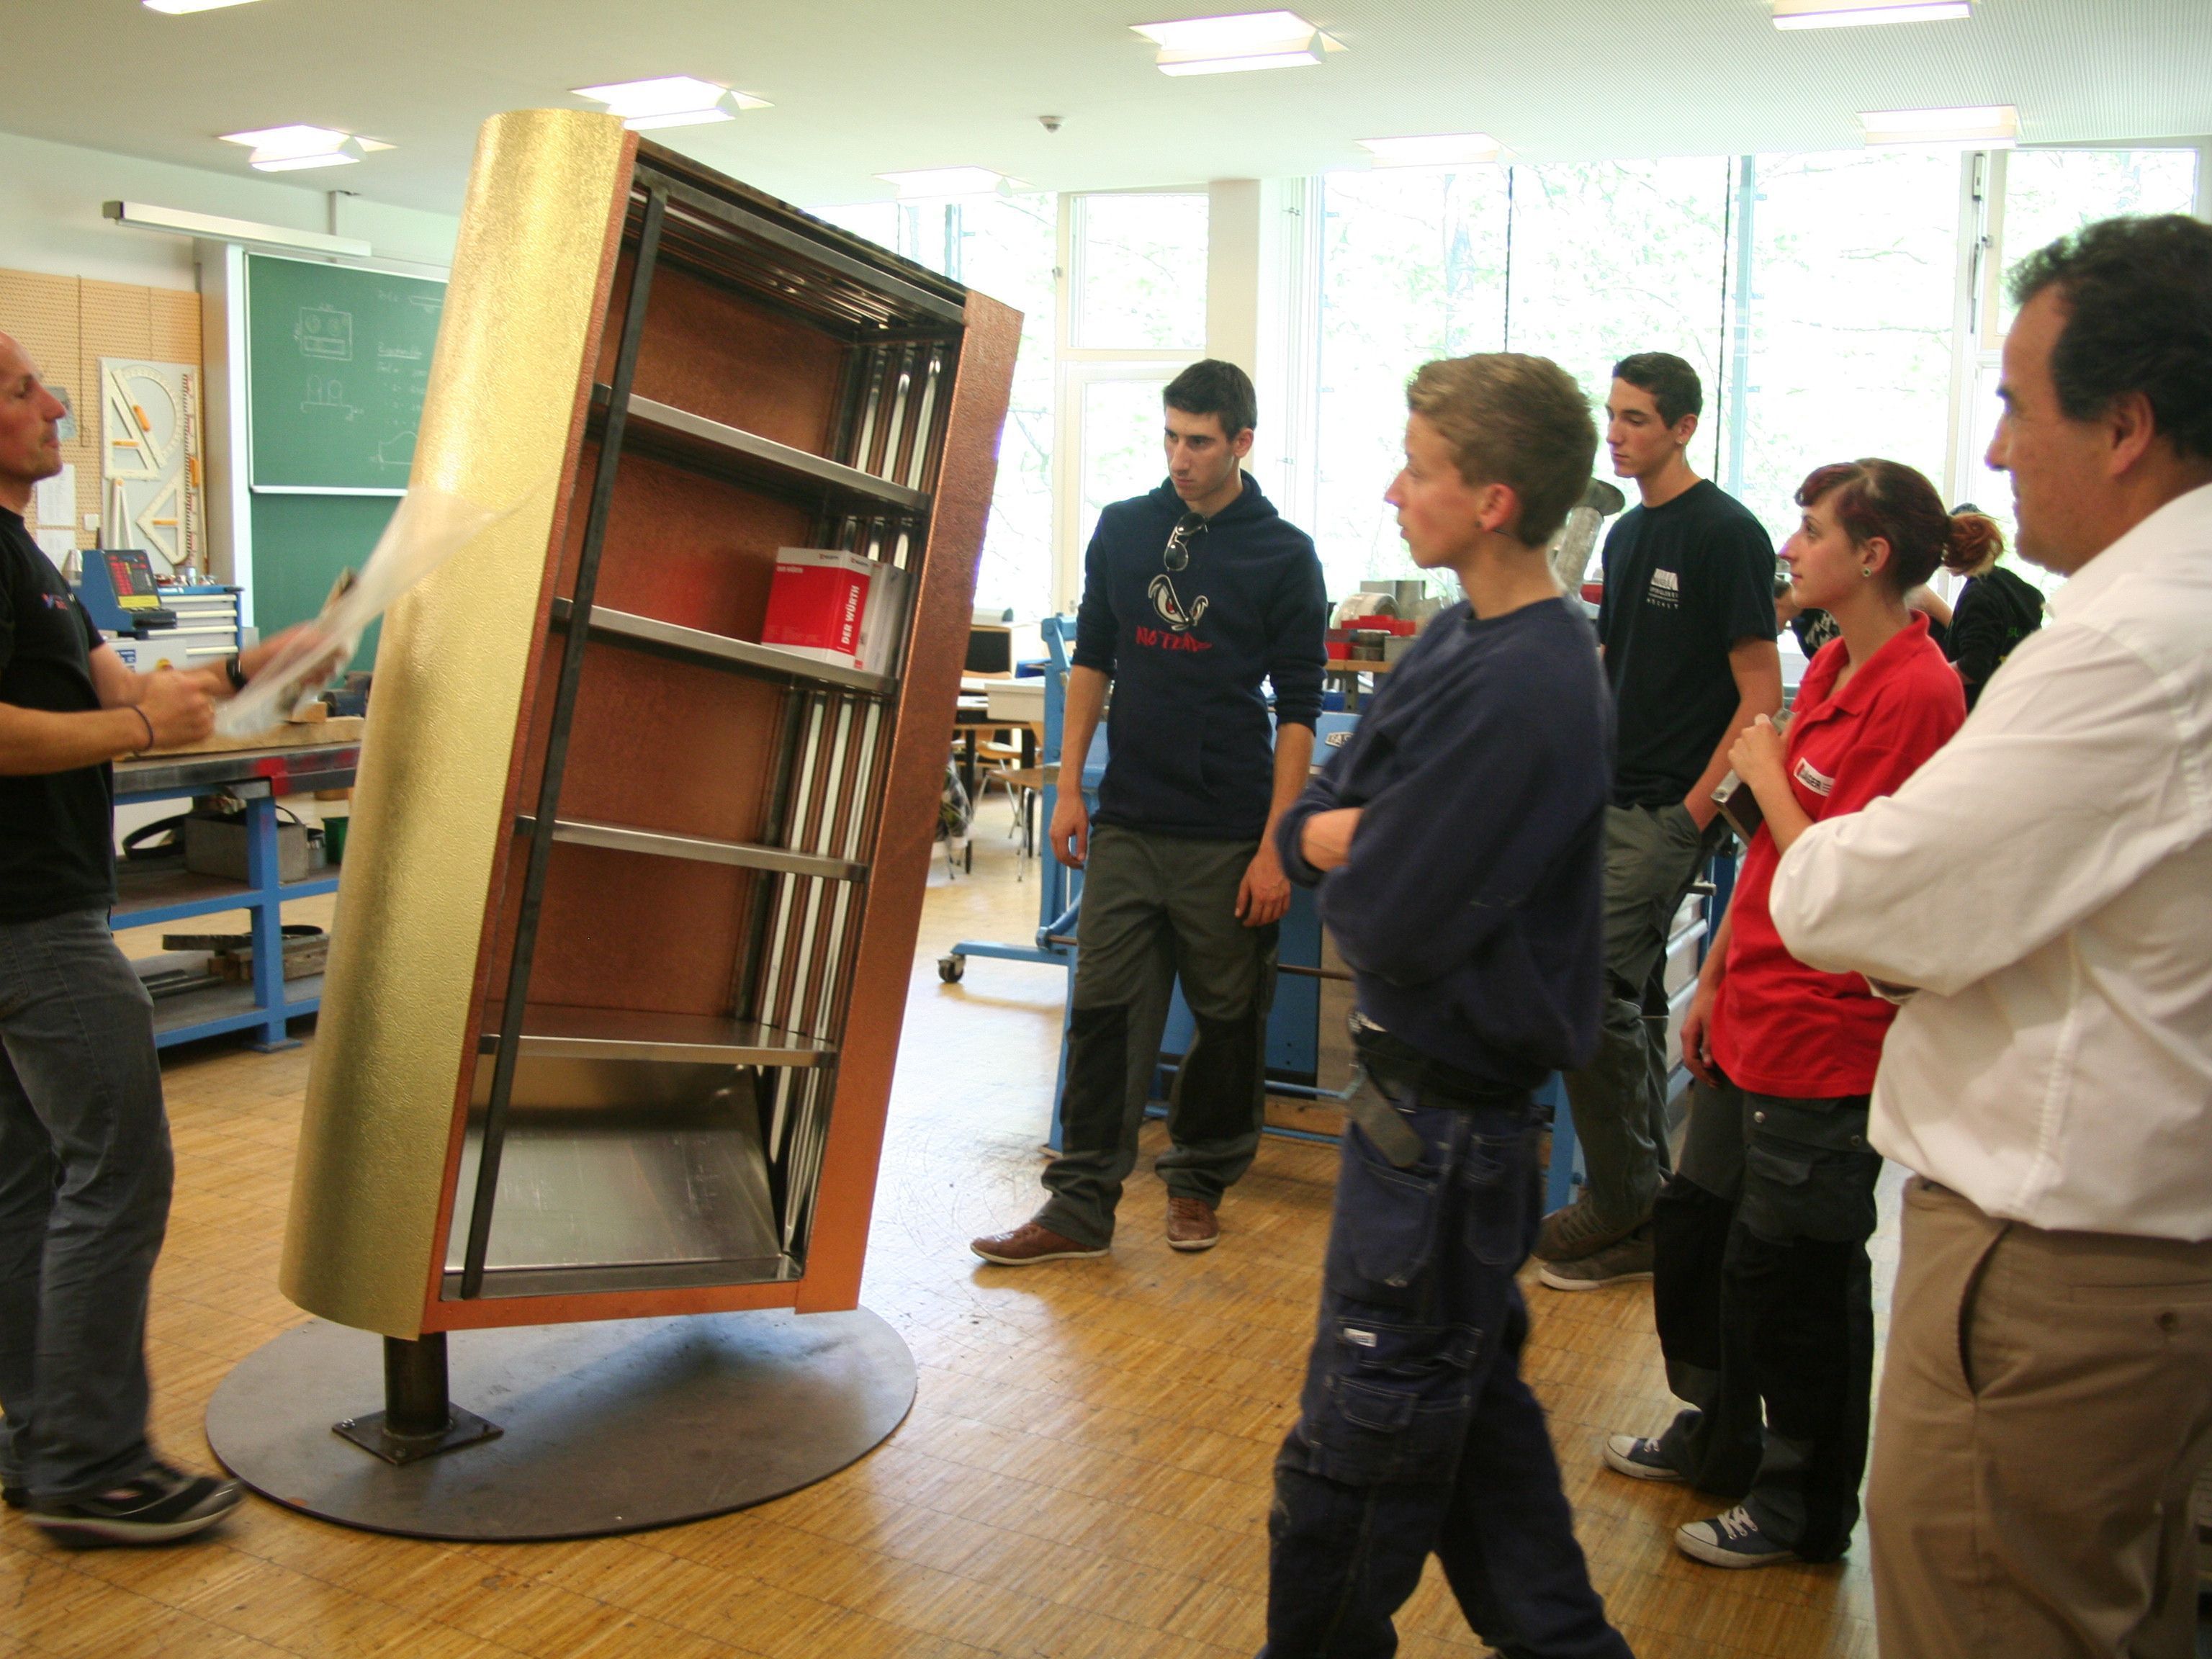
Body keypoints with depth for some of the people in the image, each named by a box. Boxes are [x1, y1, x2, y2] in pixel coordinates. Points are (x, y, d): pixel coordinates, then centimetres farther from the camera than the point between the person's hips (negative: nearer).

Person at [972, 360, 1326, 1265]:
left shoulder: (1284, 555, -3)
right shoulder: (1122, 529, 7)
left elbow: (1298, 709, -4)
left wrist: (1274, 847, -10)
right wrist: (1069, 787, 5)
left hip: (1228, 837, -2)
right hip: (1126, 824, 3)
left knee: (1229, 1019, 8)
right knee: (1103, 1009, 3)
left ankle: (1199, 1181, 27)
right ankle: (1080, 1205, 10)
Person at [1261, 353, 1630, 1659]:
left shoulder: (1528, 692, -24)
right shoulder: (1465, 642, 7)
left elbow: (1386, 917, -25)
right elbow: (1307, 820, 8)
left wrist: (1343, 847, -5)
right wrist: (1358, 836, -12)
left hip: (1449, 1110, -10)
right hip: (1434, 1078, 10)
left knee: (1366, 1436, 7)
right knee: (1475, 1397, 23)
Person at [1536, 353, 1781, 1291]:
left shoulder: (1725, 534, -10)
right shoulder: (1629, 533, 15)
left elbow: (1760, 693, -13)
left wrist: (1696, 808, -17)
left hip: (1667, 809, -8)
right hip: (1610, 800, 8)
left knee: (1592, 993, -11)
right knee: (1629, 999, 12)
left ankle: (1624, 1214, 2)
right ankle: (1644, 1198, 23)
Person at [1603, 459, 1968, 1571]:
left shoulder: (1916, 694, -19)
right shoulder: (1831, 671, 8)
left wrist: (1768, 774, -12)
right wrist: (1716, 978, 15)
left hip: (1825, 1040, -9)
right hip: (1753, 1018, 9)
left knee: (1790, 1271, 5)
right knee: (1693, 1226, 20)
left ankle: (1804, 1508, 25)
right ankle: (1720, 1437, 41)